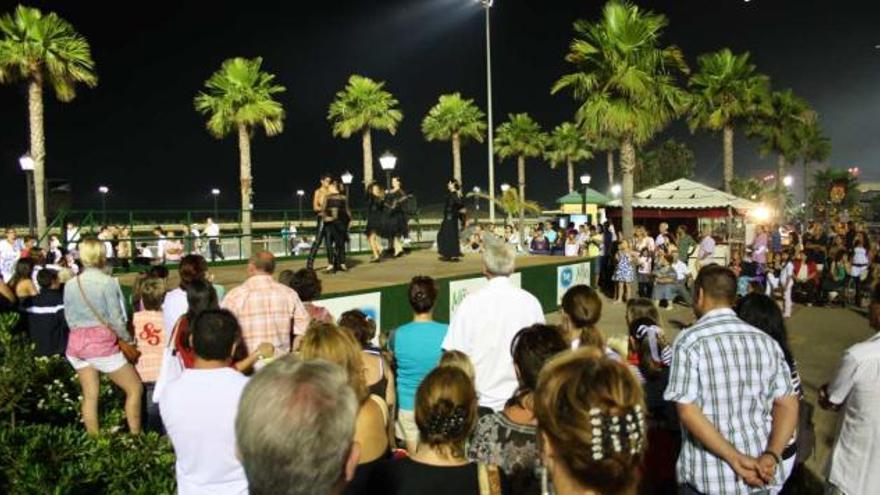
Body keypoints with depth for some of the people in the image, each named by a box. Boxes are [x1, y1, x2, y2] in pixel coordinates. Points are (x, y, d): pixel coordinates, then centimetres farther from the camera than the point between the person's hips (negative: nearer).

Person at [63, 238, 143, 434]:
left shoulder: (70, 284, 5)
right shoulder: (107, 281, -12)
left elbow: (70, 318, 9)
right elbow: (116, 319, -11)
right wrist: (129, 339, 2)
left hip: (76, 342, 6)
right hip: (102, 342, -6)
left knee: (90, 396, 13)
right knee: (135, 388, 4)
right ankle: (135, 437, 4)